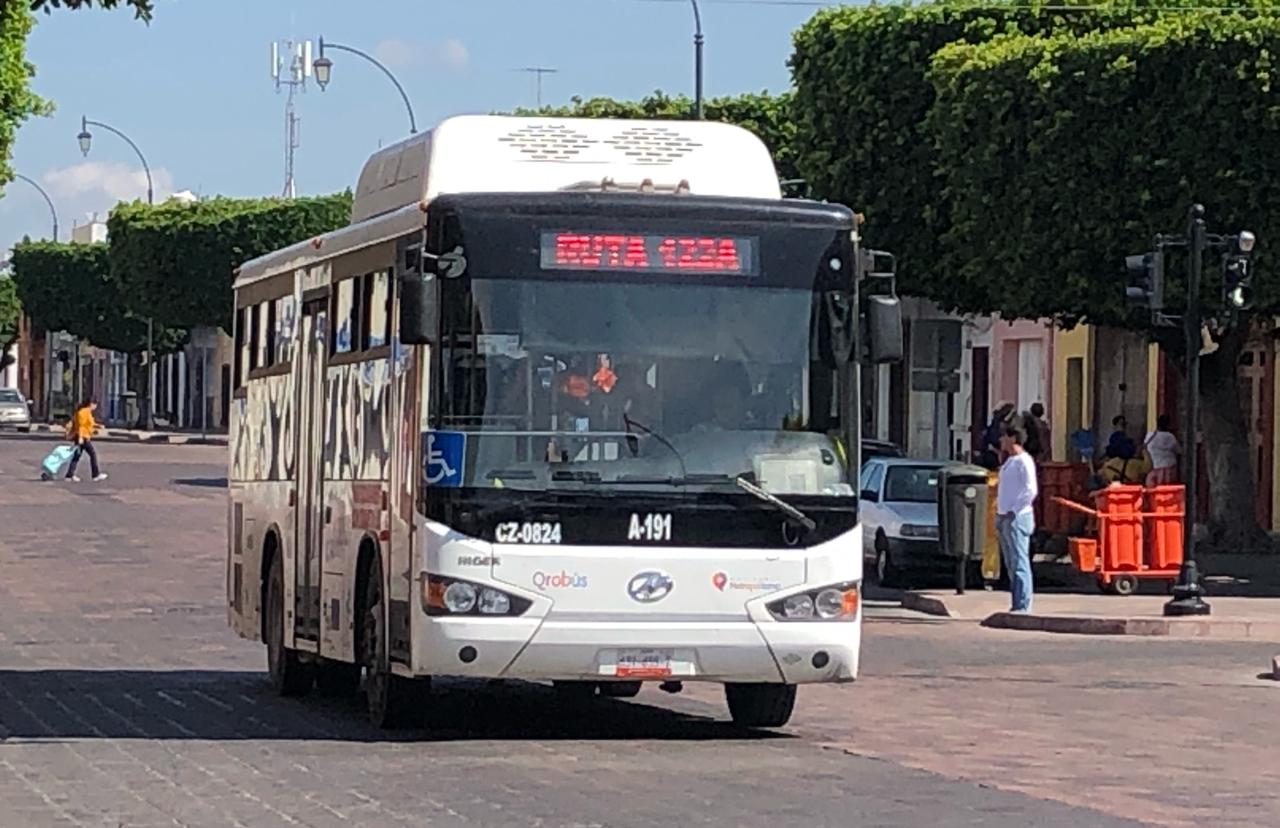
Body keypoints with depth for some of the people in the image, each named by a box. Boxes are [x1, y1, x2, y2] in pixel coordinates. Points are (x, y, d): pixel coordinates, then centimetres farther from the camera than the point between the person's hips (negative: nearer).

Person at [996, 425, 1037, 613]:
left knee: (1019, 563, -11)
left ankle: (1022, 607, -13)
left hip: (1016, 518, -10)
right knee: (1010, 564, 10)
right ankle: (1017, 606, 13)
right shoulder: (1009, 461, 18)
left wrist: (1014, 511, -18)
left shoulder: (1023, 461, -10)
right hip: (1004, 517, 10)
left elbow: (1031, 490, -18)